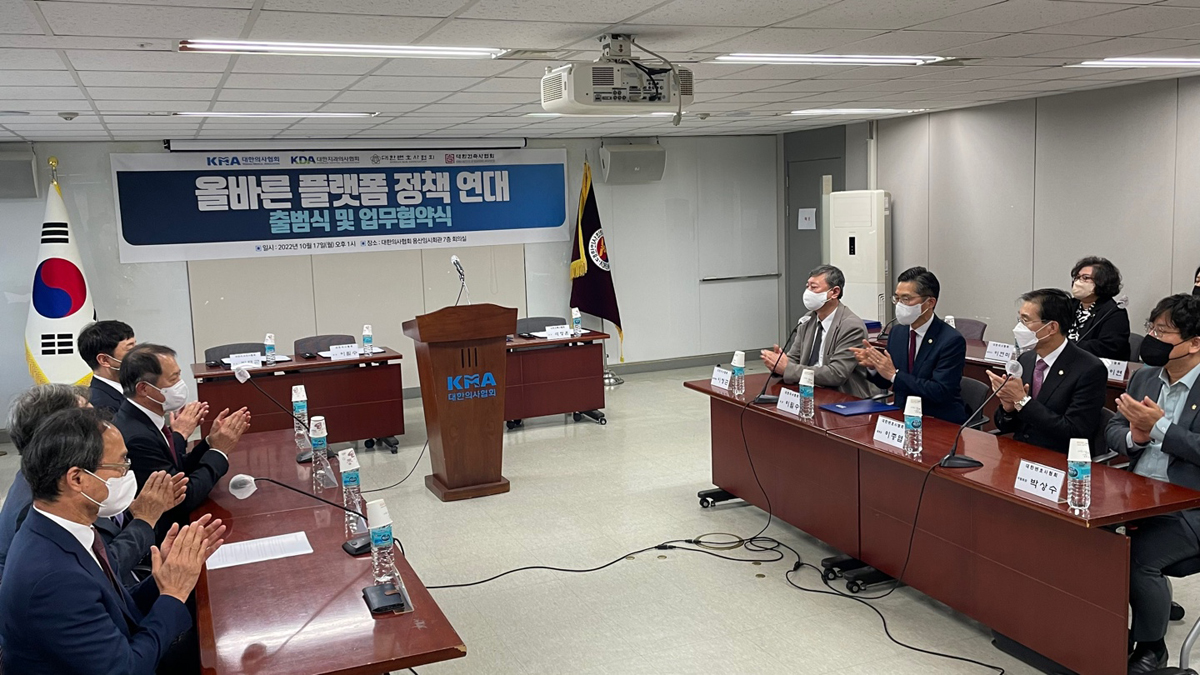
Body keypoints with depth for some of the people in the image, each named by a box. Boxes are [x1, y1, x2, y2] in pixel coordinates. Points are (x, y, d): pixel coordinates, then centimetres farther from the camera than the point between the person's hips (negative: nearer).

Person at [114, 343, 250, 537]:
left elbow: (179, 470, 8)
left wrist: (211, 441, -4)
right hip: (163, 536, -8)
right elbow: (184, 499, -20)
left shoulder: (143, 419, 1)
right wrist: (218, 451, -12)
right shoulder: (137, 437, -26)